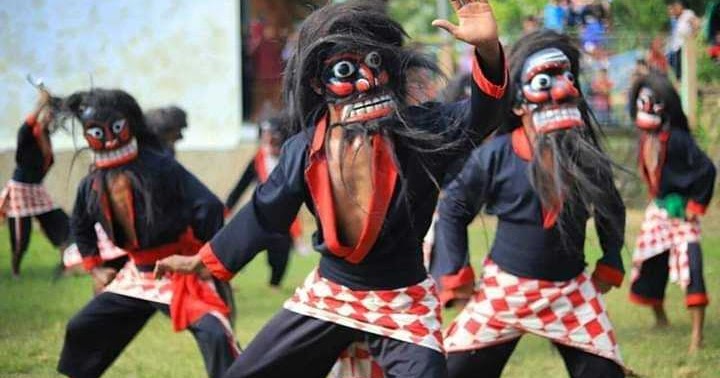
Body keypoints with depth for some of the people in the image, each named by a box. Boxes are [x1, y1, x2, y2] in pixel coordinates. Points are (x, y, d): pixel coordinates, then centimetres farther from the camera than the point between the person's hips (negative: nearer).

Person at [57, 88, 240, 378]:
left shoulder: (160, 167, -18)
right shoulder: (92, 185, 2)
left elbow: (209, 208, -22)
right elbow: (81, 226, 24)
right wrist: (94, 266, 19)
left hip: (181, 272, -7)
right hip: (137, 275, 7)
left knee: (215, 335, -29)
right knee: (80, 330, 15)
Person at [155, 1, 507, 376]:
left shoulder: (416, 128, -19)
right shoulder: (303, 150, -7)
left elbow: (476, 117, -39)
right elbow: (263, 214, 9)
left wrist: (487, 50, -58)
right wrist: (204, 260, 19)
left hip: (401, 304, -4)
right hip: (326, 295, 4)